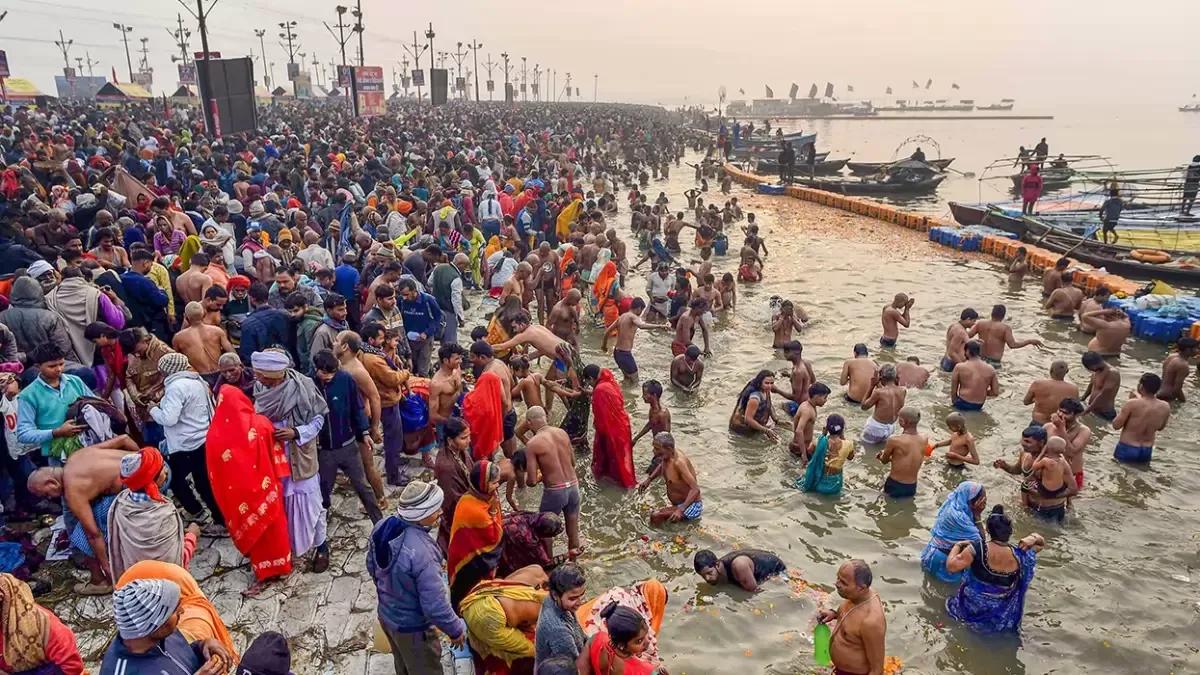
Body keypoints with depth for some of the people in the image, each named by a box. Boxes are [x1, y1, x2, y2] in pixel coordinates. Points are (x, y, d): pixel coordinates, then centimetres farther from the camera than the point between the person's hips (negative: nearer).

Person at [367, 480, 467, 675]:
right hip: (412, 628, -7)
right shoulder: (422, 553, -39)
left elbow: (372, 565, 4)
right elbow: (434, 606, -31)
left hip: (386, 614, 7)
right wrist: (456, 630, -14)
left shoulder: (382, 526, -15)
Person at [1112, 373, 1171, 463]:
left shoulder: (1132, 404, -18)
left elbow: (1116, 425, -10)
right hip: (1146, 453, 5)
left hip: (1127, 450, -5)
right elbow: (1160, 428, 16)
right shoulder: (1165, 407, -3)